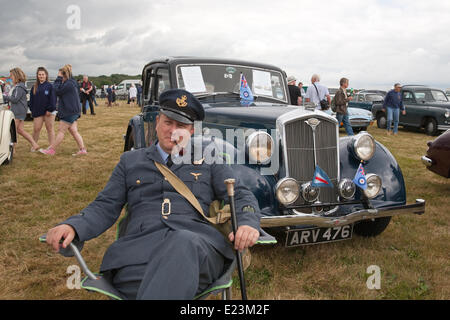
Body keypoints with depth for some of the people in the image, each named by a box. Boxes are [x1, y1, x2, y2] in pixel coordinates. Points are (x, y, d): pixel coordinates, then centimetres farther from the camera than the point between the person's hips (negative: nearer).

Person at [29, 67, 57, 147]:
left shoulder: (50, 86, -2)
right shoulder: (34, 87, 11)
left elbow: (53, 99, -8)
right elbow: (31, 100, 12)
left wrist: (50, 109, -14)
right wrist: (32, 110, 4)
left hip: (49, 111, -4)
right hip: (38, 112, 4)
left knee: (50, 129, 3)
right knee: (36, 129, 4)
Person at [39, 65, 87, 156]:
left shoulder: (68, 84, -17)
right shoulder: (72, 82, 15)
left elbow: (57, 90, -15)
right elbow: (60, 92, 16)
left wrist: (58, 78, -9)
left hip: (69, 112, -10)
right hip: (73, 111, 10)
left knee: (61, 131, -1)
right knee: (74, 131, 9)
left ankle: (51, 150, 7)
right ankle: (82, 149, 6)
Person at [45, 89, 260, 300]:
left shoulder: (209, 160, 21)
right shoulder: (130, 161, 25)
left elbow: (240, 195, 13)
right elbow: (105, 207, 18)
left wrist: (247, 224, -10)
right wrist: (72, 227, -3)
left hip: (198, 245, 0)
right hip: (140, 244, 1)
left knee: (184, 242, -39)